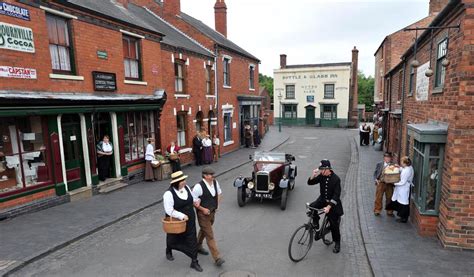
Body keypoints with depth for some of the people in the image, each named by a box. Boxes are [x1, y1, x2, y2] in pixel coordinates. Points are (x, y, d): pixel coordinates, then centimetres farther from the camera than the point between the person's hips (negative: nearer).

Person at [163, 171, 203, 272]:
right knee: (174, 239, 22)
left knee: (192, 240, 5)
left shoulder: (186, 188, -5)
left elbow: (192, 196, 15)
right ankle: (168, 252, 55)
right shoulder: (169, 194, -26)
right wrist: (182, 216, -29)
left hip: (189, 221, 4)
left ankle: (194, 262, 19)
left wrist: (195, 200, -6)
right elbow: (169, 210, -28)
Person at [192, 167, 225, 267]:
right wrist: (203, 209, -20)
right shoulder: (199, 186, -25)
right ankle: (217, 258, 2)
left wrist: (217, 205, 4)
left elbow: (219, 193, 14)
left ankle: (198, 246, 50)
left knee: (204, 230, 26)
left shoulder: (215, 182, -5)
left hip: (212, 212, 7)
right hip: (203, 214, -7)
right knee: (210, 236, -4)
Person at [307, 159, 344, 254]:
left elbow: (336, 195, -23)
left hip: (332, 202, -4)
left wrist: (328, 207, -30)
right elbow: (310, 183, -3)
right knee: (311, 207, -23)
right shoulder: (321, 176, -7)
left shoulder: (336, 179, -21)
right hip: (322, 199, 4)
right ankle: (316, 225, 2)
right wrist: (313, 175, -23)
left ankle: (337, 243, 22)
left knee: (334, 224, 2)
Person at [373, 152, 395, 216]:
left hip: (389, 184, 1)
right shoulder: (379, 164, 1)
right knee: (378, 198, 5)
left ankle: (389, 212, 25)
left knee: (389, 198, 10)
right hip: (381, 183, -1)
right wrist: (376, 180, -10)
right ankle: (377, 211, 19)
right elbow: (375, 173, 3)